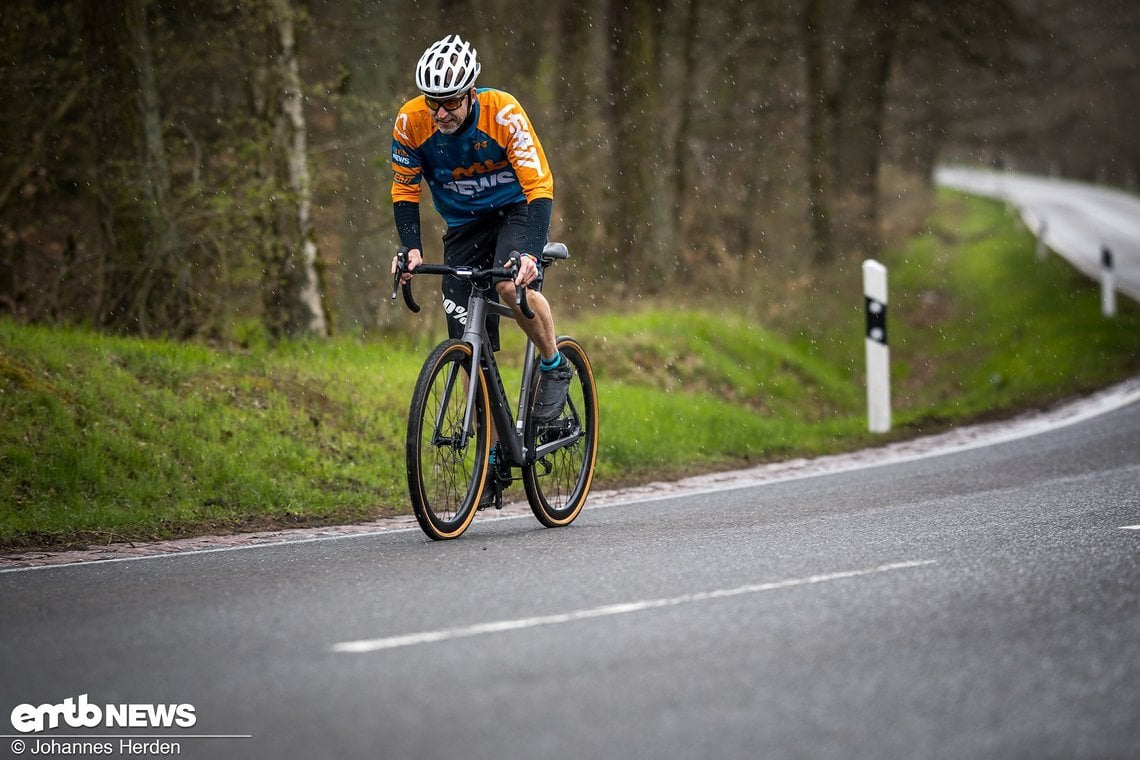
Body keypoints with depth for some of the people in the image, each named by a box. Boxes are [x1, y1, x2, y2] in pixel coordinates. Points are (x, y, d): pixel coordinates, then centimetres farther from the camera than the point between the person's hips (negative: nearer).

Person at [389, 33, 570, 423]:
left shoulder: (503, 113, -27)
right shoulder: (410, 122, -19)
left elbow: (539, 187, -27)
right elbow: (405, 192, -6)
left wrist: (530, 253, -40)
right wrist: (411, 248, -22)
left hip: (516, 209, -3)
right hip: (464, 224, 3)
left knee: (511, 285, -33)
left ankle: (554, 366, -6)